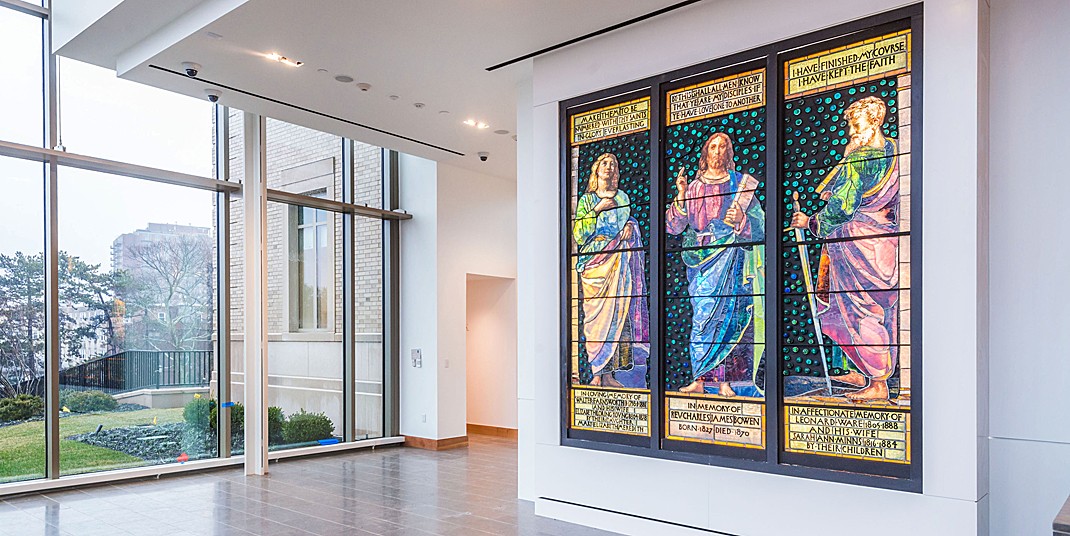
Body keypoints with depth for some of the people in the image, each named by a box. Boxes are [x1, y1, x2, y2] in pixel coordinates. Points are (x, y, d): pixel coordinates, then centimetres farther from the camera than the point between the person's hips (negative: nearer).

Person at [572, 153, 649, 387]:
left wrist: (629, 227, 1)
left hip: (617, 260, 2)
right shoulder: (586, 199, 10)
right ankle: (597, 373, -7)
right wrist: (597, 209, -7)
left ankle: (609, 373, -3)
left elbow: (629, 221, 24)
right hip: (594, 260, -2)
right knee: (596, 313, -9)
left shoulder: (622, 197, 17)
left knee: (617, 311, -6)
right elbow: (579, 233, 0)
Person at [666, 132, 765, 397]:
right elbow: (673, 226, 3)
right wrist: (681, 196, -10)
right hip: (701, 259, 1)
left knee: (728, 315, -7)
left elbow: (759, 224, 8)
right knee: (705, 314, -6)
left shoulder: (741, 185, 10)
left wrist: (742, 221, -13)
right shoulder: (694, 187, 13)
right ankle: (701, 378, -3)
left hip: (730, 258, -1)